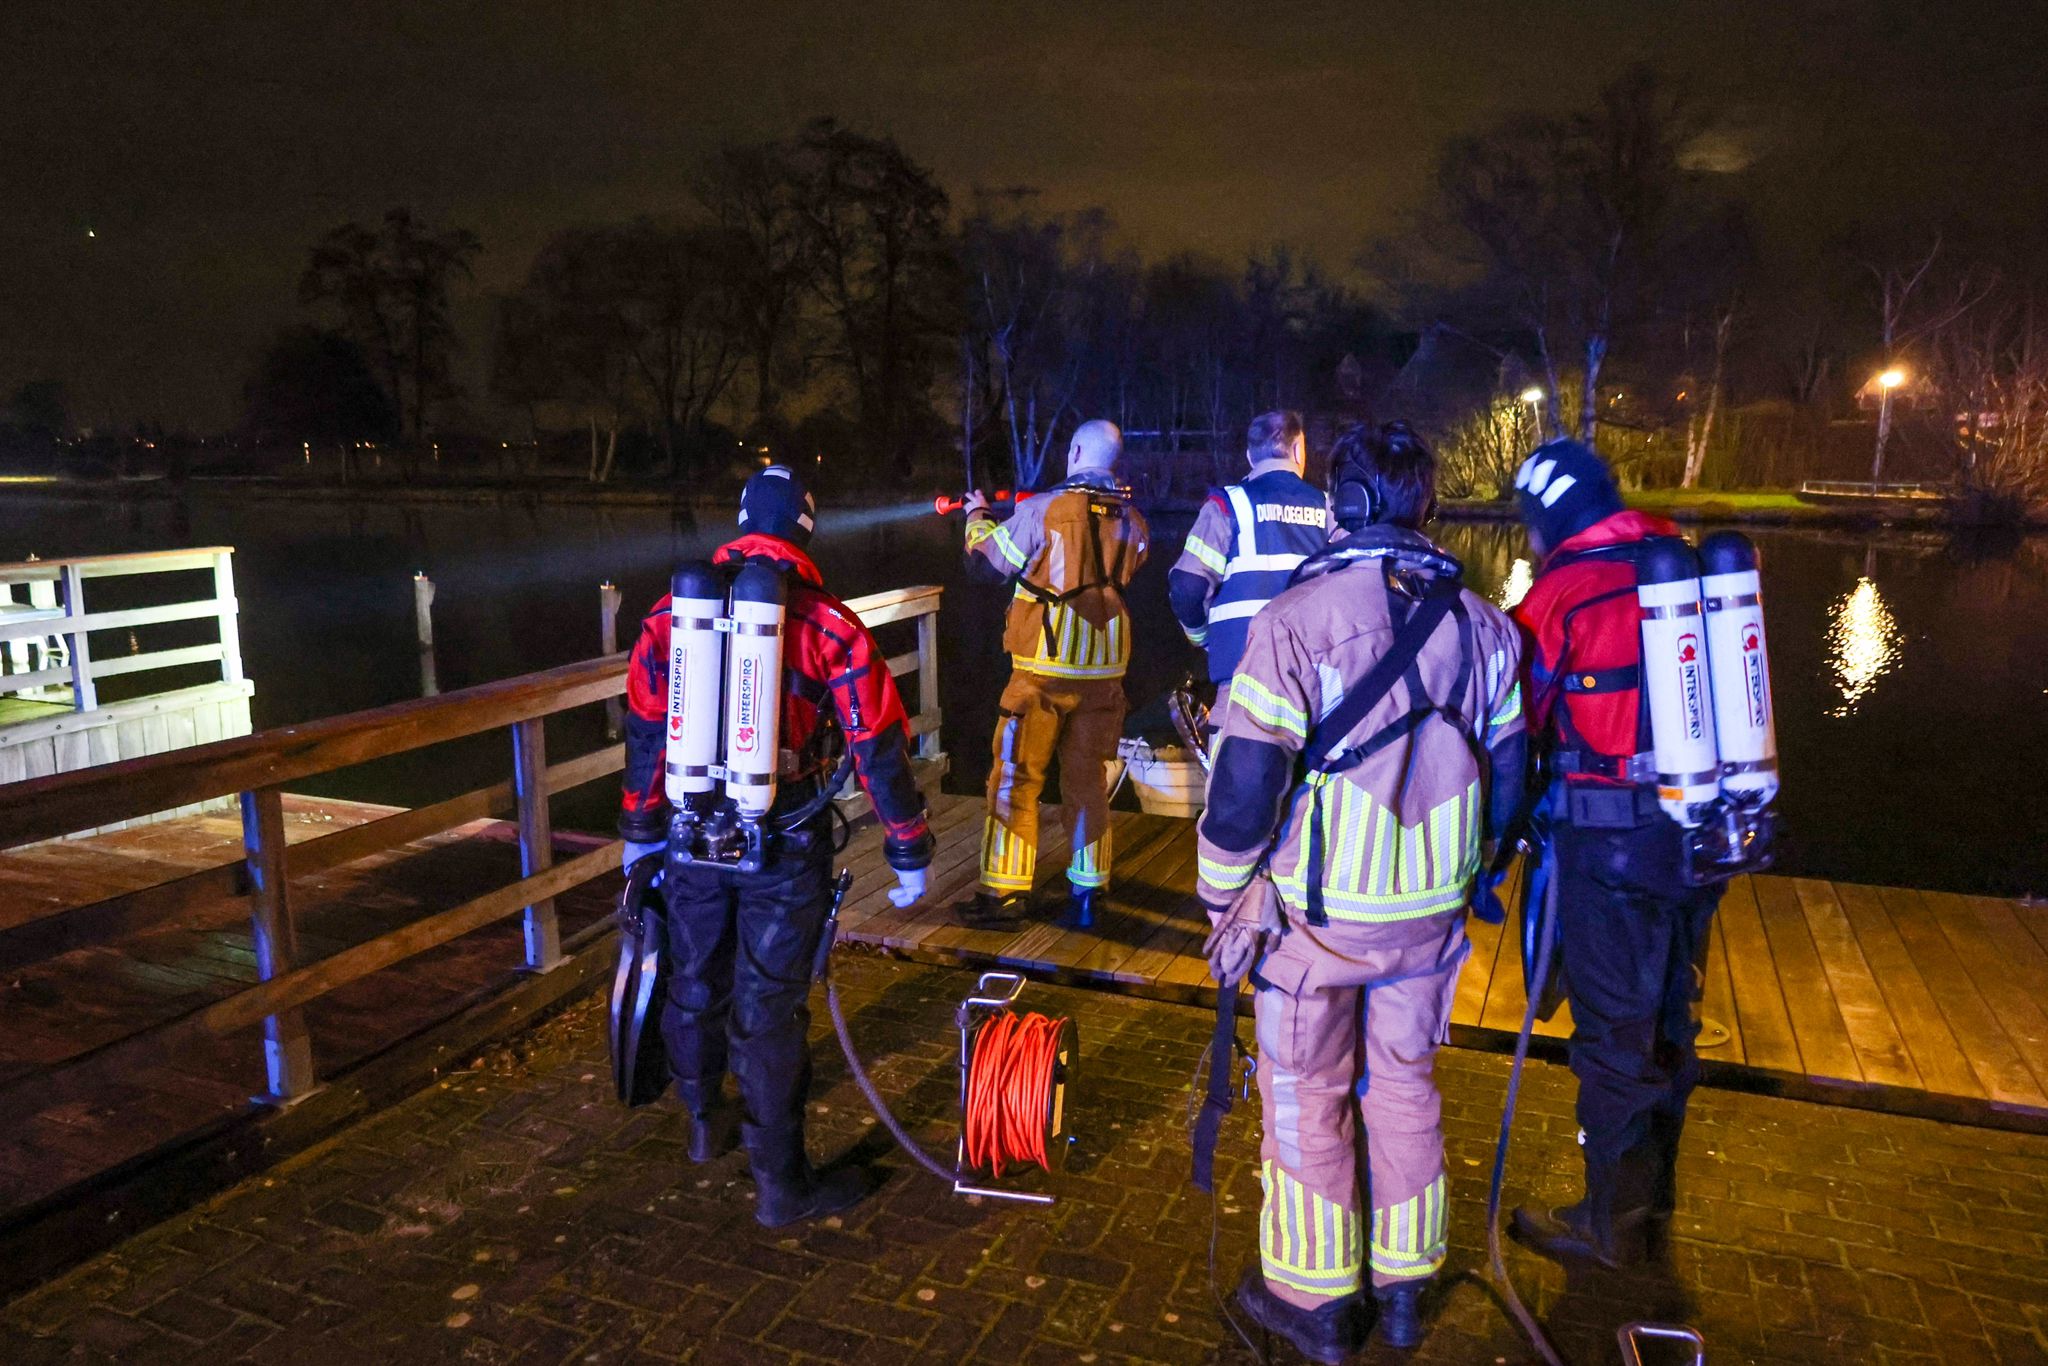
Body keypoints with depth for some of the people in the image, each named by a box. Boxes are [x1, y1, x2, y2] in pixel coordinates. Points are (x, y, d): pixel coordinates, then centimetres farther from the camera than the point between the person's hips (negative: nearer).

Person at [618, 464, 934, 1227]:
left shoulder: (673, 612, 1)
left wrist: (641, 832, 20)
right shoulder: (830, 628, -10)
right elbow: (879, 749, -8)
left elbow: (645, 732, 8)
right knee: (770, 1008, 4)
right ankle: (780, 1185, 16)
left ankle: (707, 1125, 45)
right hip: (784, 848, -4)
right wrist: (909, 852, 1)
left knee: (695, 984, 22)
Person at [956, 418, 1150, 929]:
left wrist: (977, 518, 20)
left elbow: (988, 561, 0)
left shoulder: (1042, 509, -10)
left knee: (1015, 777, 5)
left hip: (1044, 668, -4)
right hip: (1103, 669, 4)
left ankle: (1003, 894, 8)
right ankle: (1086, 892, 17)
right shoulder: (1131, 519, 3)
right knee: (1087, 778, 13)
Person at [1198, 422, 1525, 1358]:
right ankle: (1403, 1289, 36)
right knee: (1405, 1085, 21)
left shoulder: (1296, 619, -17)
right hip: (1429, 915, 5)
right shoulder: (1483, 625, -1)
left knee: (1306, 1097, 13)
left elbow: (1243, 787, -18)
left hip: (1315, 916, -4)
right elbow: (1507, 778, 7)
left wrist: (1225, 907, -5)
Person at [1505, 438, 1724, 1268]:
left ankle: (1613, 1224, 20)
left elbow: (1519, 721, -4)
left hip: (1614, 842, -6)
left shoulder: (1561, 593, -11)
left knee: (1614, 1035, 6)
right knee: (1670, 1020, 19)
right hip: (1704, 830, 7)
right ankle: (1653, 1196, 36)